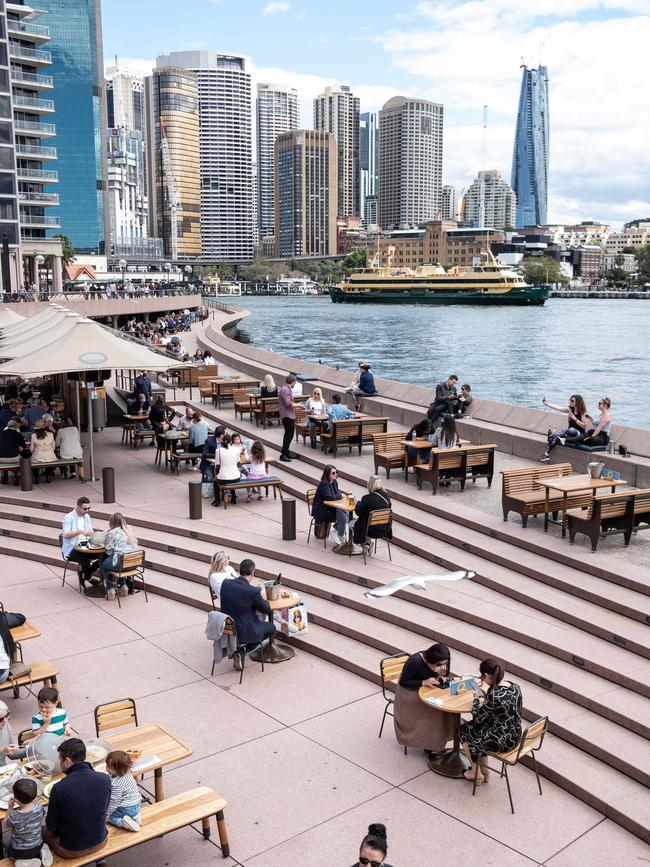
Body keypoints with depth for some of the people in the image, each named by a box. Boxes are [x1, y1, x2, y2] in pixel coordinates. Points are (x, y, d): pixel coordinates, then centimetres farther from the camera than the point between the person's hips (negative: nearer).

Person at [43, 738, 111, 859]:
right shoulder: (105, 779, -17)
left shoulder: (59, 788, -27)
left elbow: (51, 826, -11)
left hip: (71, 850, -4)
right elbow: (104, 810, 1)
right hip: (100, 842, 4)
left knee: (44, 830, 23)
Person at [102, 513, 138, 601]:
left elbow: (109, 551, -9)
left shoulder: (111, 533, -10)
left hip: (121, 563, -7)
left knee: (105, 565, 22)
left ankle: (111, 590, 17)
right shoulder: (129, 530, 9)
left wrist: (105, 544, 12)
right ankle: (123, 586, 29)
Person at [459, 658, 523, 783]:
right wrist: (485, 695, 10)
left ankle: (475, 772, 33)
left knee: (464, 729, 17)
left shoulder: (494, 695, -28)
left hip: (501, 742, -7)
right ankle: (484, 772, 31)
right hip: (515, 737, 7)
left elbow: (477, 717, -14)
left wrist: (476, 699, 1)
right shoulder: (515, 687, -5)